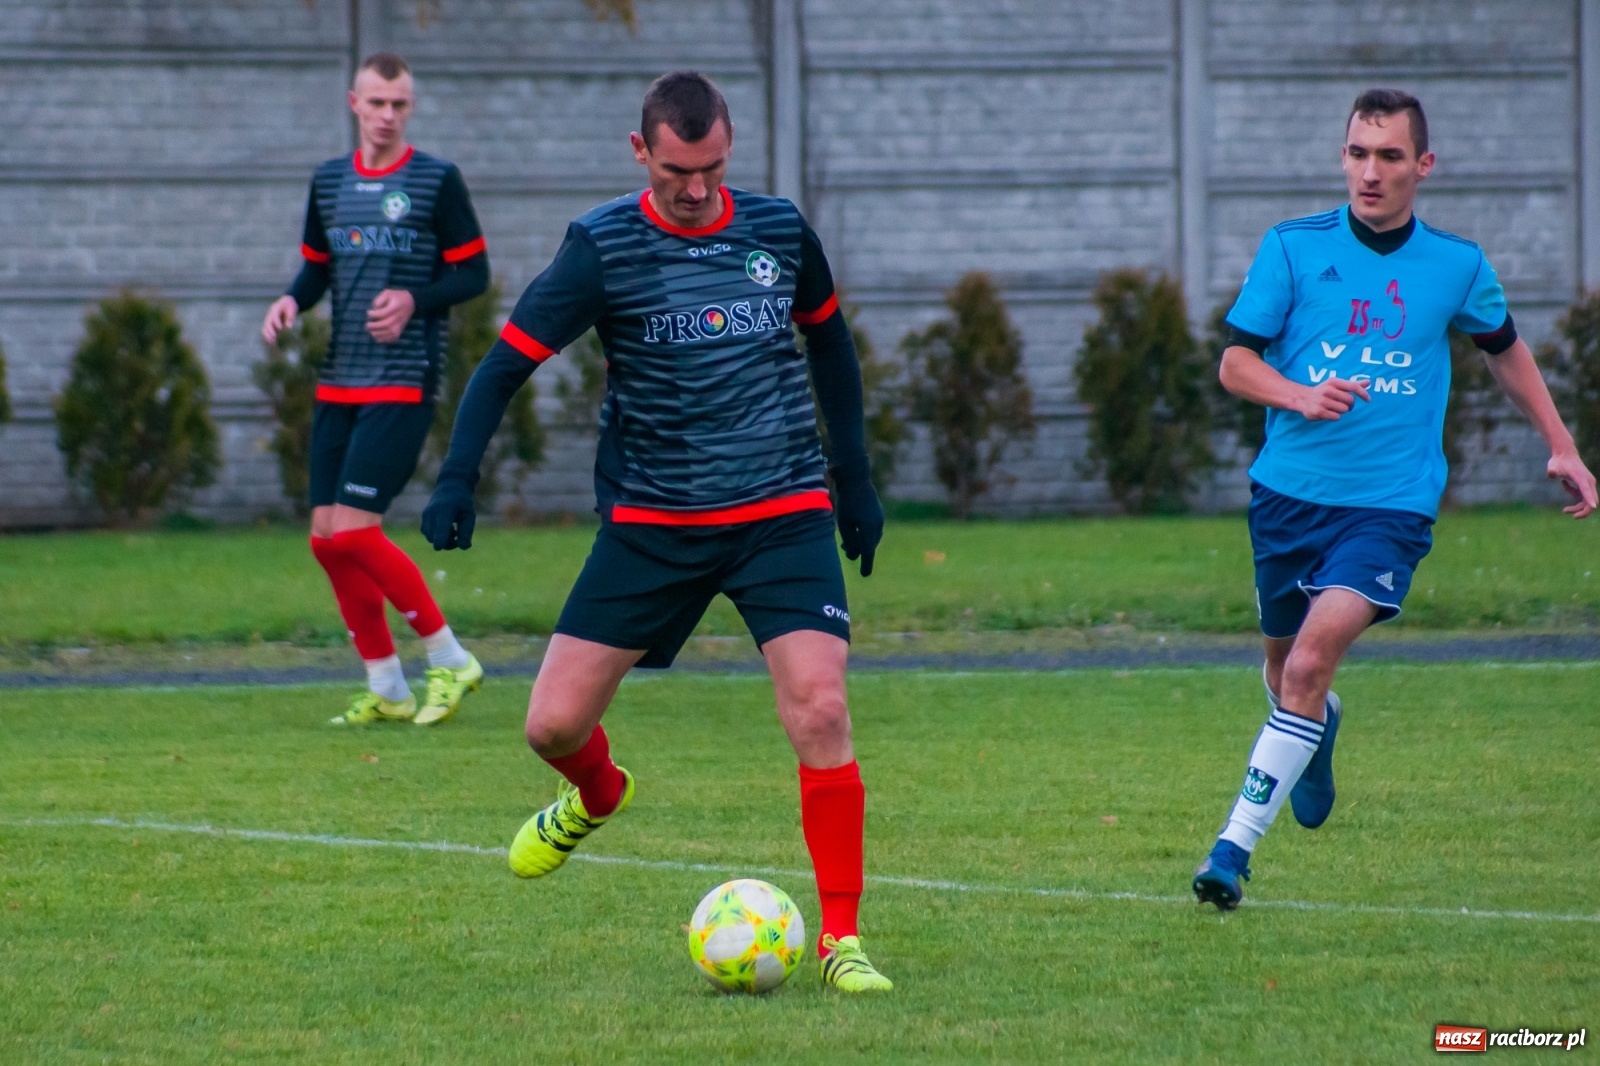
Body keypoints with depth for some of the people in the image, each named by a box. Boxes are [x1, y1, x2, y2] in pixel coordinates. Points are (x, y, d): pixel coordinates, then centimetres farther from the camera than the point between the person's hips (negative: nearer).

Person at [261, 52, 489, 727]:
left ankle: (448, 659, -1)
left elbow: (474, 273, -2)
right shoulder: (328, 182, 12)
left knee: (352, 530, -16)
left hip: (403, 386, -6)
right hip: (338, 386, 6)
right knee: (326, 537, 3)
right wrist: (291, 301, 0)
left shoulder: (436, 180, -4)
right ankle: (386, 690, 14)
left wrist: (414, 300, -19)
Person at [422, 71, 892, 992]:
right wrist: (457, 481, -21)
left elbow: (829, 338, 19)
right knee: (554, 723, -2)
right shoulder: (603, 247, -7)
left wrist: (854, 477, 19)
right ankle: (597, 796, 37)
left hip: (783, 516, 0)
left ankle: (842, 938, -6)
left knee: (820, 711, -18)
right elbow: (508, 362, -8)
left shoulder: (779, 231, 2)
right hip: (652, 525, 0)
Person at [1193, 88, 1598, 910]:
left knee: (1313, 659, -21)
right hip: (1288, 493, 2)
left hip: (1391, 504, -2)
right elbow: (1235, 363, 0)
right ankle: (1318, 730, 55)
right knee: (1285, 664, 17)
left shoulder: (1457, 266, 3)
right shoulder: (1293, 248, -1)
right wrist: (1300, 395, -19)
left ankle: (1235, 847, -19)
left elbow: (1504, 348, 22)